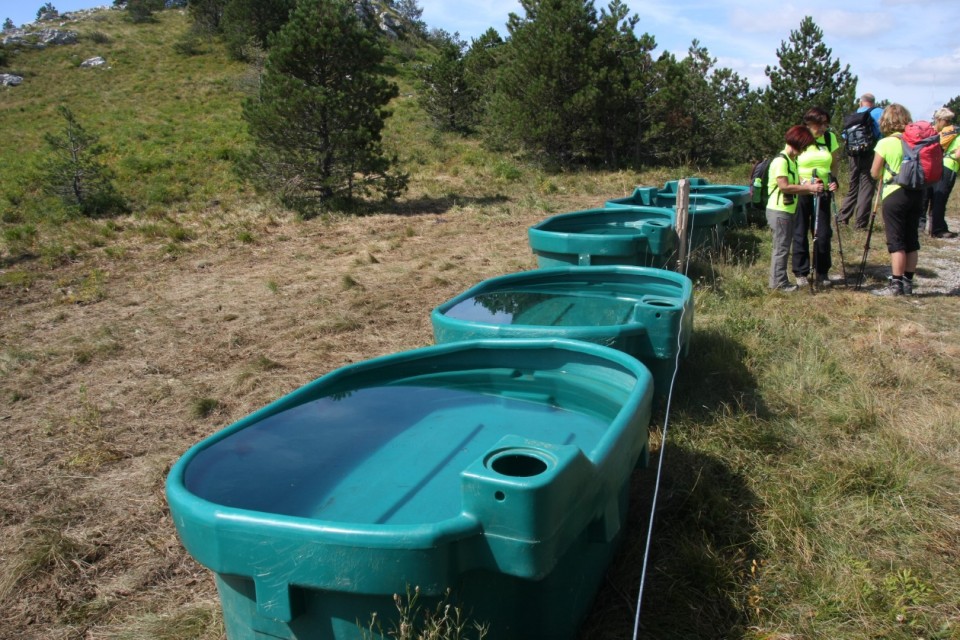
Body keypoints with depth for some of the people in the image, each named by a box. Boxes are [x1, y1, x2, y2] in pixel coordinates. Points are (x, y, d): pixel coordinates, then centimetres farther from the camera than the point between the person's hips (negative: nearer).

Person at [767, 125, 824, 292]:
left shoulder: (792, 161, 16)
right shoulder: (781, 161, -14)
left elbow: (795, 186, 15)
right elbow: (784, 186, -21)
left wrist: (811, 187, -2)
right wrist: (809, 187, -18)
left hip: (789, 210, 10)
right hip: (779, 211, -10)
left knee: (784, 247, 12)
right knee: (781, 247, -5)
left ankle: (779, 281, 17)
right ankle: (779, 282, 0)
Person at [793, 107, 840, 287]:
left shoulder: (830, 138, 4)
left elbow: (834, 164, 12)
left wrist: (834, 180, -5)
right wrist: (801, 182, -18)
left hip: (822, 193, 3)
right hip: (801, 193, -3)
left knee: (822, 233, 5)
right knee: (800, 233, 4)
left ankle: (822, 272, 18)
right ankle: (801, 272, 15)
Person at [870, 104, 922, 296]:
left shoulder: (885, 144, -11)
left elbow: (875, 173, -5)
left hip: (894, 195, -5)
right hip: (916, 192, 5)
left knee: (896, 242, -1)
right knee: (912, 240, 11)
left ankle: (896, 284, 0)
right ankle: (908, 282, 17)